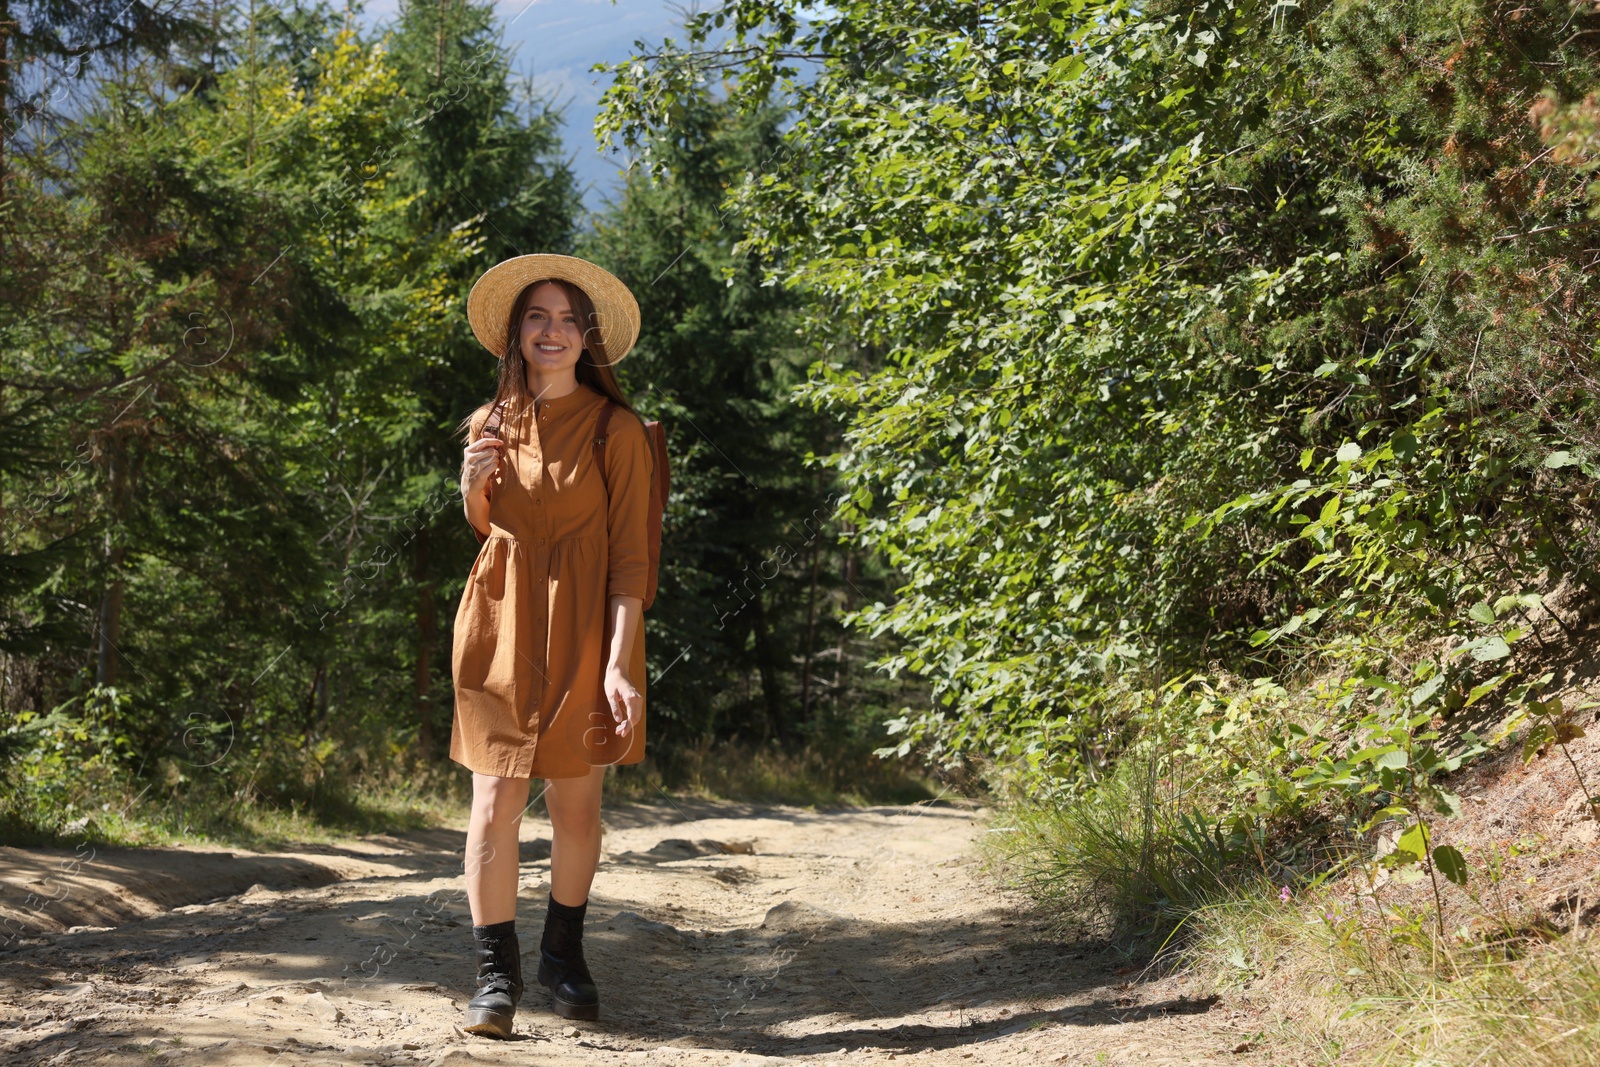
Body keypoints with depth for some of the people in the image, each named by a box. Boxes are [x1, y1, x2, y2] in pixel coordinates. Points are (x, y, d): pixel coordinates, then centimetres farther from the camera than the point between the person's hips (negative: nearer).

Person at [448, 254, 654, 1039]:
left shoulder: (615, 430, -4)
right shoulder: (490, 425, 8)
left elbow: (628, 556, -6)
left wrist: (621, 663, -15)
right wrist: (473, 488, -4)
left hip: (581, 630, -2)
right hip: (500, 625, 2)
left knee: (576, 805, 5)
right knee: (495, 803, -4)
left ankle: (564, 955, 25)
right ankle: (496, 974, 4)